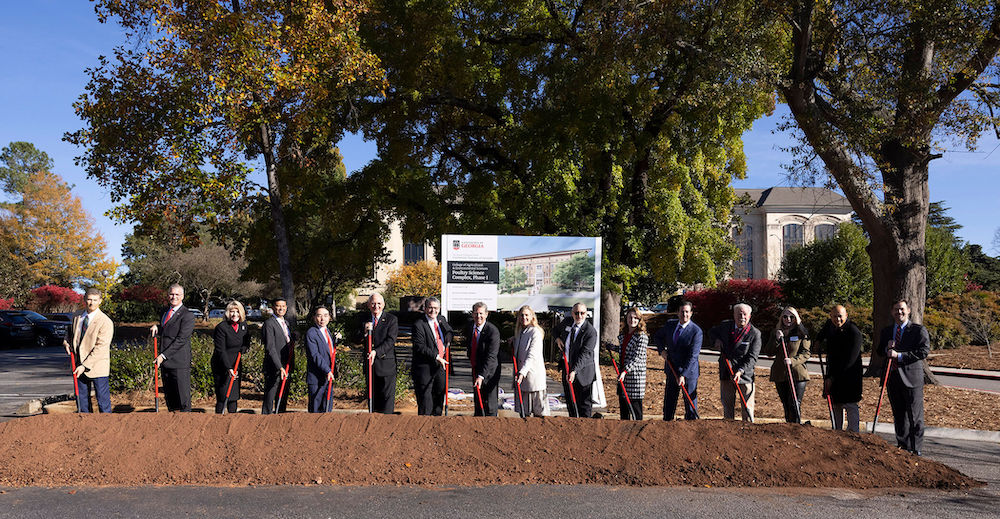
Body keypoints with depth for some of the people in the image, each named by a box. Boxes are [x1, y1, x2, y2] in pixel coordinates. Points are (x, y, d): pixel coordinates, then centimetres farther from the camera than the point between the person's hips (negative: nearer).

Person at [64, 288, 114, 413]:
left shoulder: (106, 322, -13)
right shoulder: (77, 316, 8)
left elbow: (100, 348, -17)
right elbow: (72, 335, 25)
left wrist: (84, 366, -20)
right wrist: (66, 343, 2)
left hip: (97, 367, -6)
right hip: (80, 366, 6)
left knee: (103, 401, -2)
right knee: (82, 400, 12)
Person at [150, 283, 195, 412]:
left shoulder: (187, 315, -10)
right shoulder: (166, 312, 17)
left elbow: (181, 340, -16)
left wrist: (163, 356, -18)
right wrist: (156, 328, 6)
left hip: (179, 363, -8)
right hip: (165, 362, 8)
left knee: (183, 398, -6)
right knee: (169, 396, 12)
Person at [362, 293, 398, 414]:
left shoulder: (391, 319, -2)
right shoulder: (364, 320, 10)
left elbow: (390, 341, -10)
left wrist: (376, 352, -22)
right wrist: (365, 332, -12)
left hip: (386, 364, -4)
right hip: (370, 364, 4)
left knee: (387, 396, -3)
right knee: (372, 396, 10)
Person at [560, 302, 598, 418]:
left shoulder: (591, 331, -15)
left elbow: (585, 354, -24)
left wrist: (574, 370, -32)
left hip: (583, 372, -7)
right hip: (567, 369, 7)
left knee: (585, 404, 2)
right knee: (570, 402, 14)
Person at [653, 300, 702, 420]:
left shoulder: (696, 331, -14)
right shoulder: (670, 324, 3)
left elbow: (693, 356, -18)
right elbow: (657, 336, 21)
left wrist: (683, 375, -22)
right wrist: (662, 350, 2)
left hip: (689, 372, -5)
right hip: (671, 369, 5)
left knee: (690, 401, 2)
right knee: (668, 401, 13)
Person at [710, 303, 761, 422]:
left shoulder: (755, 333, -8)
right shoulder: (725, 326, 3)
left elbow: (752, 357, -12)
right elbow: (713, 332, 26)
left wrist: (740, 371, -23)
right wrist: (716, 340, 3)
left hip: (745, 374, -3)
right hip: (726, 372, 4)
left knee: (747, 406, 1)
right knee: (727, 405, 12)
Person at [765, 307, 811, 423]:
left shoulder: (802, 334, 0)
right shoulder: (776, 332, 11)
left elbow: (805, 354, -4)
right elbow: (769, 351, 5)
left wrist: (792, 361, -20)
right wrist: (776, 339, -11)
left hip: (797, 374, -4)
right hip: (780, 375, 4)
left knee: (795, 405, -11)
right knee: (786, 405, 11)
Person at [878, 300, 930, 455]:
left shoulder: (919, 330, -2)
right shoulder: (886, 331, 15)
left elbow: (924, 351, -13)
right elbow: (879, 351, 20)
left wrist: (899, 355, -18)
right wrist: (887, 348, -3)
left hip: (912, 377, -5)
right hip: (893, 378, 5)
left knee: (915, 416, -1)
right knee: (898, 416, 13)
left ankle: (915, 450, 7)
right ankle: (902, 447, 22)